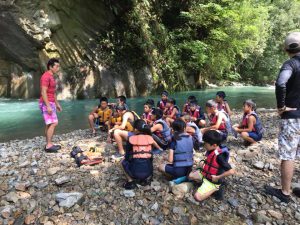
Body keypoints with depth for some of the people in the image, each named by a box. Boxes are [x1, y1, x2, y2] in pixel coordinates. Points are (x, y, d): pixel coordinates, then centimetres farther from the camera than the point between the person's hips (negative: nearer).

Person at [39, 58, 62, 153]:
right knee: (53, 123, -13)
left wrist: (57, 104, 22)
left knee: (49, 124, 10)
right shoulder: (46, 76, -15)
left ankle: (49, 145, 14)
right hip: (46, 104, -10)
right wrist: (48, 106, -26)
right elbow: (43, 92, -22)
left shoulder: (51, 77, 17)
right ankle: (49, 146, -9)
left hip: (50, 104, 10)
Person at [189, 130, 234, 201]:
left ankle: (215, 188, 0)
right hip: (205, 173, 8)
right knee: (190, 176, 16)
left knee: (197, 197, -15)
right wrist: (203, 163, 0)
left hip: (212, 180, -8)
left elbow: (231, 171, -33)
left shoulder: (219, 156, -31)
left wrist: (217, 177, -25)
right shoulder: (211, 150, -6)